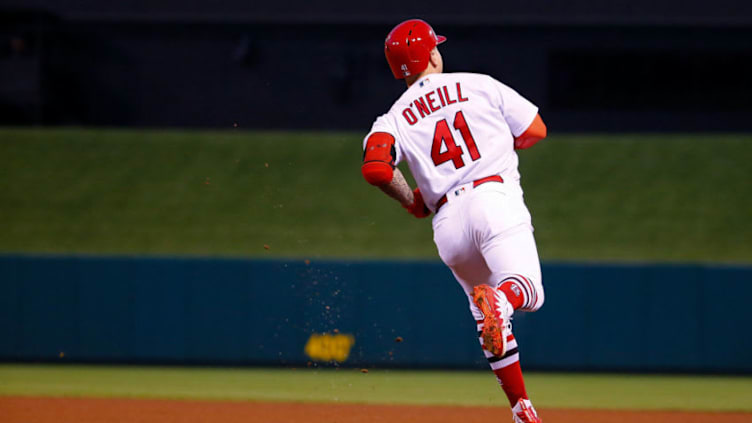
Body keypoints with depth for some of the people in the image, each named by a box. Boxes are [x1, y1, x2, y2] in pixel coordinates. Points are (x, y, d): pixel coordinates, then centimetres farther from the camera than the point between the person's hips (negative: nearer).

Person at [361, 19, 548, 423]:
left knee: (489, 317, 19)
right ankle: (500, 300, -53)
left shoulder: (395, 118, 12)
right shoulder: (480, 86, 12)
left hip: (448, 222, 3)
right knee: (528, 292, -18)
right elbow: (535, 130, 12)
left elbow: (375, 167, -6)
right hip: (496, 199, -3)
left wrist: (411, 201, 11)